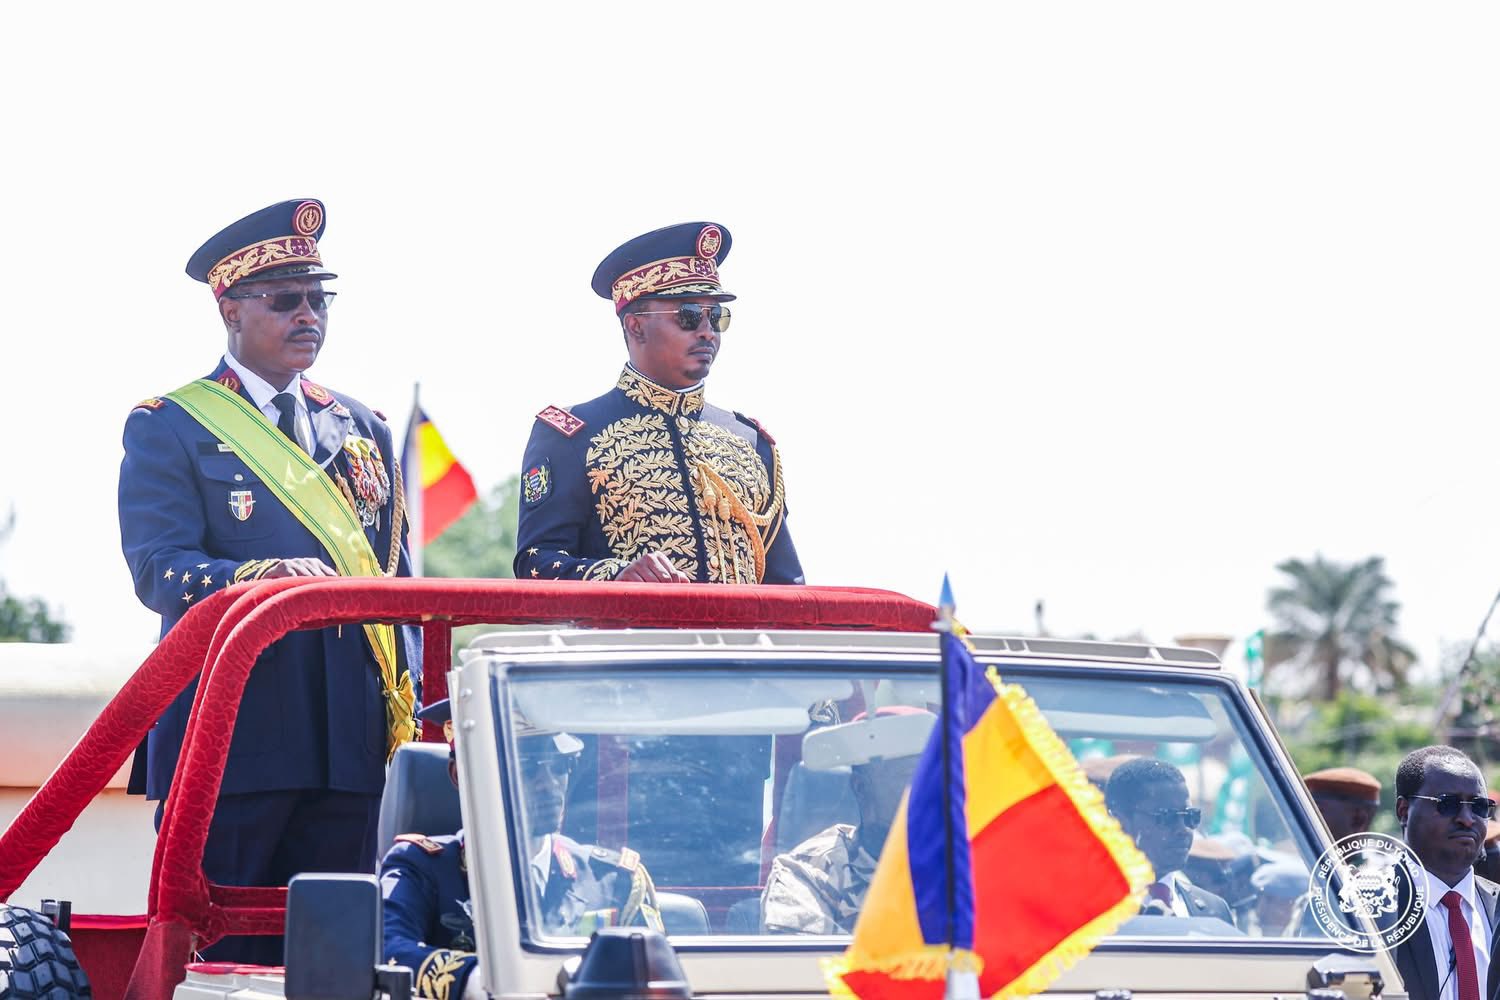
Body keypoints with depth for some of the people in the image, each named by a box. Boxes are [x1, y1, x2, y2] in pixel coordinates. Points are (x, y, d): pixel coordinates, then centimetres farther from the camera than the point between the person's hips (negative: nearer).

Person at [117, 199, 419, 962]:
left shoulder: (361, 431, 19)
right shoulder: (169, 427, 2)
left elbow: (394, 572, 19)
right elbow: (157, 570, -11)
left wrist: (402, 684, 5)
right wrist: (259, 579, -29)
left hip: (348, 744, 5)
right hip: (227, 733, -5)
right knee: (214, 952, -3)